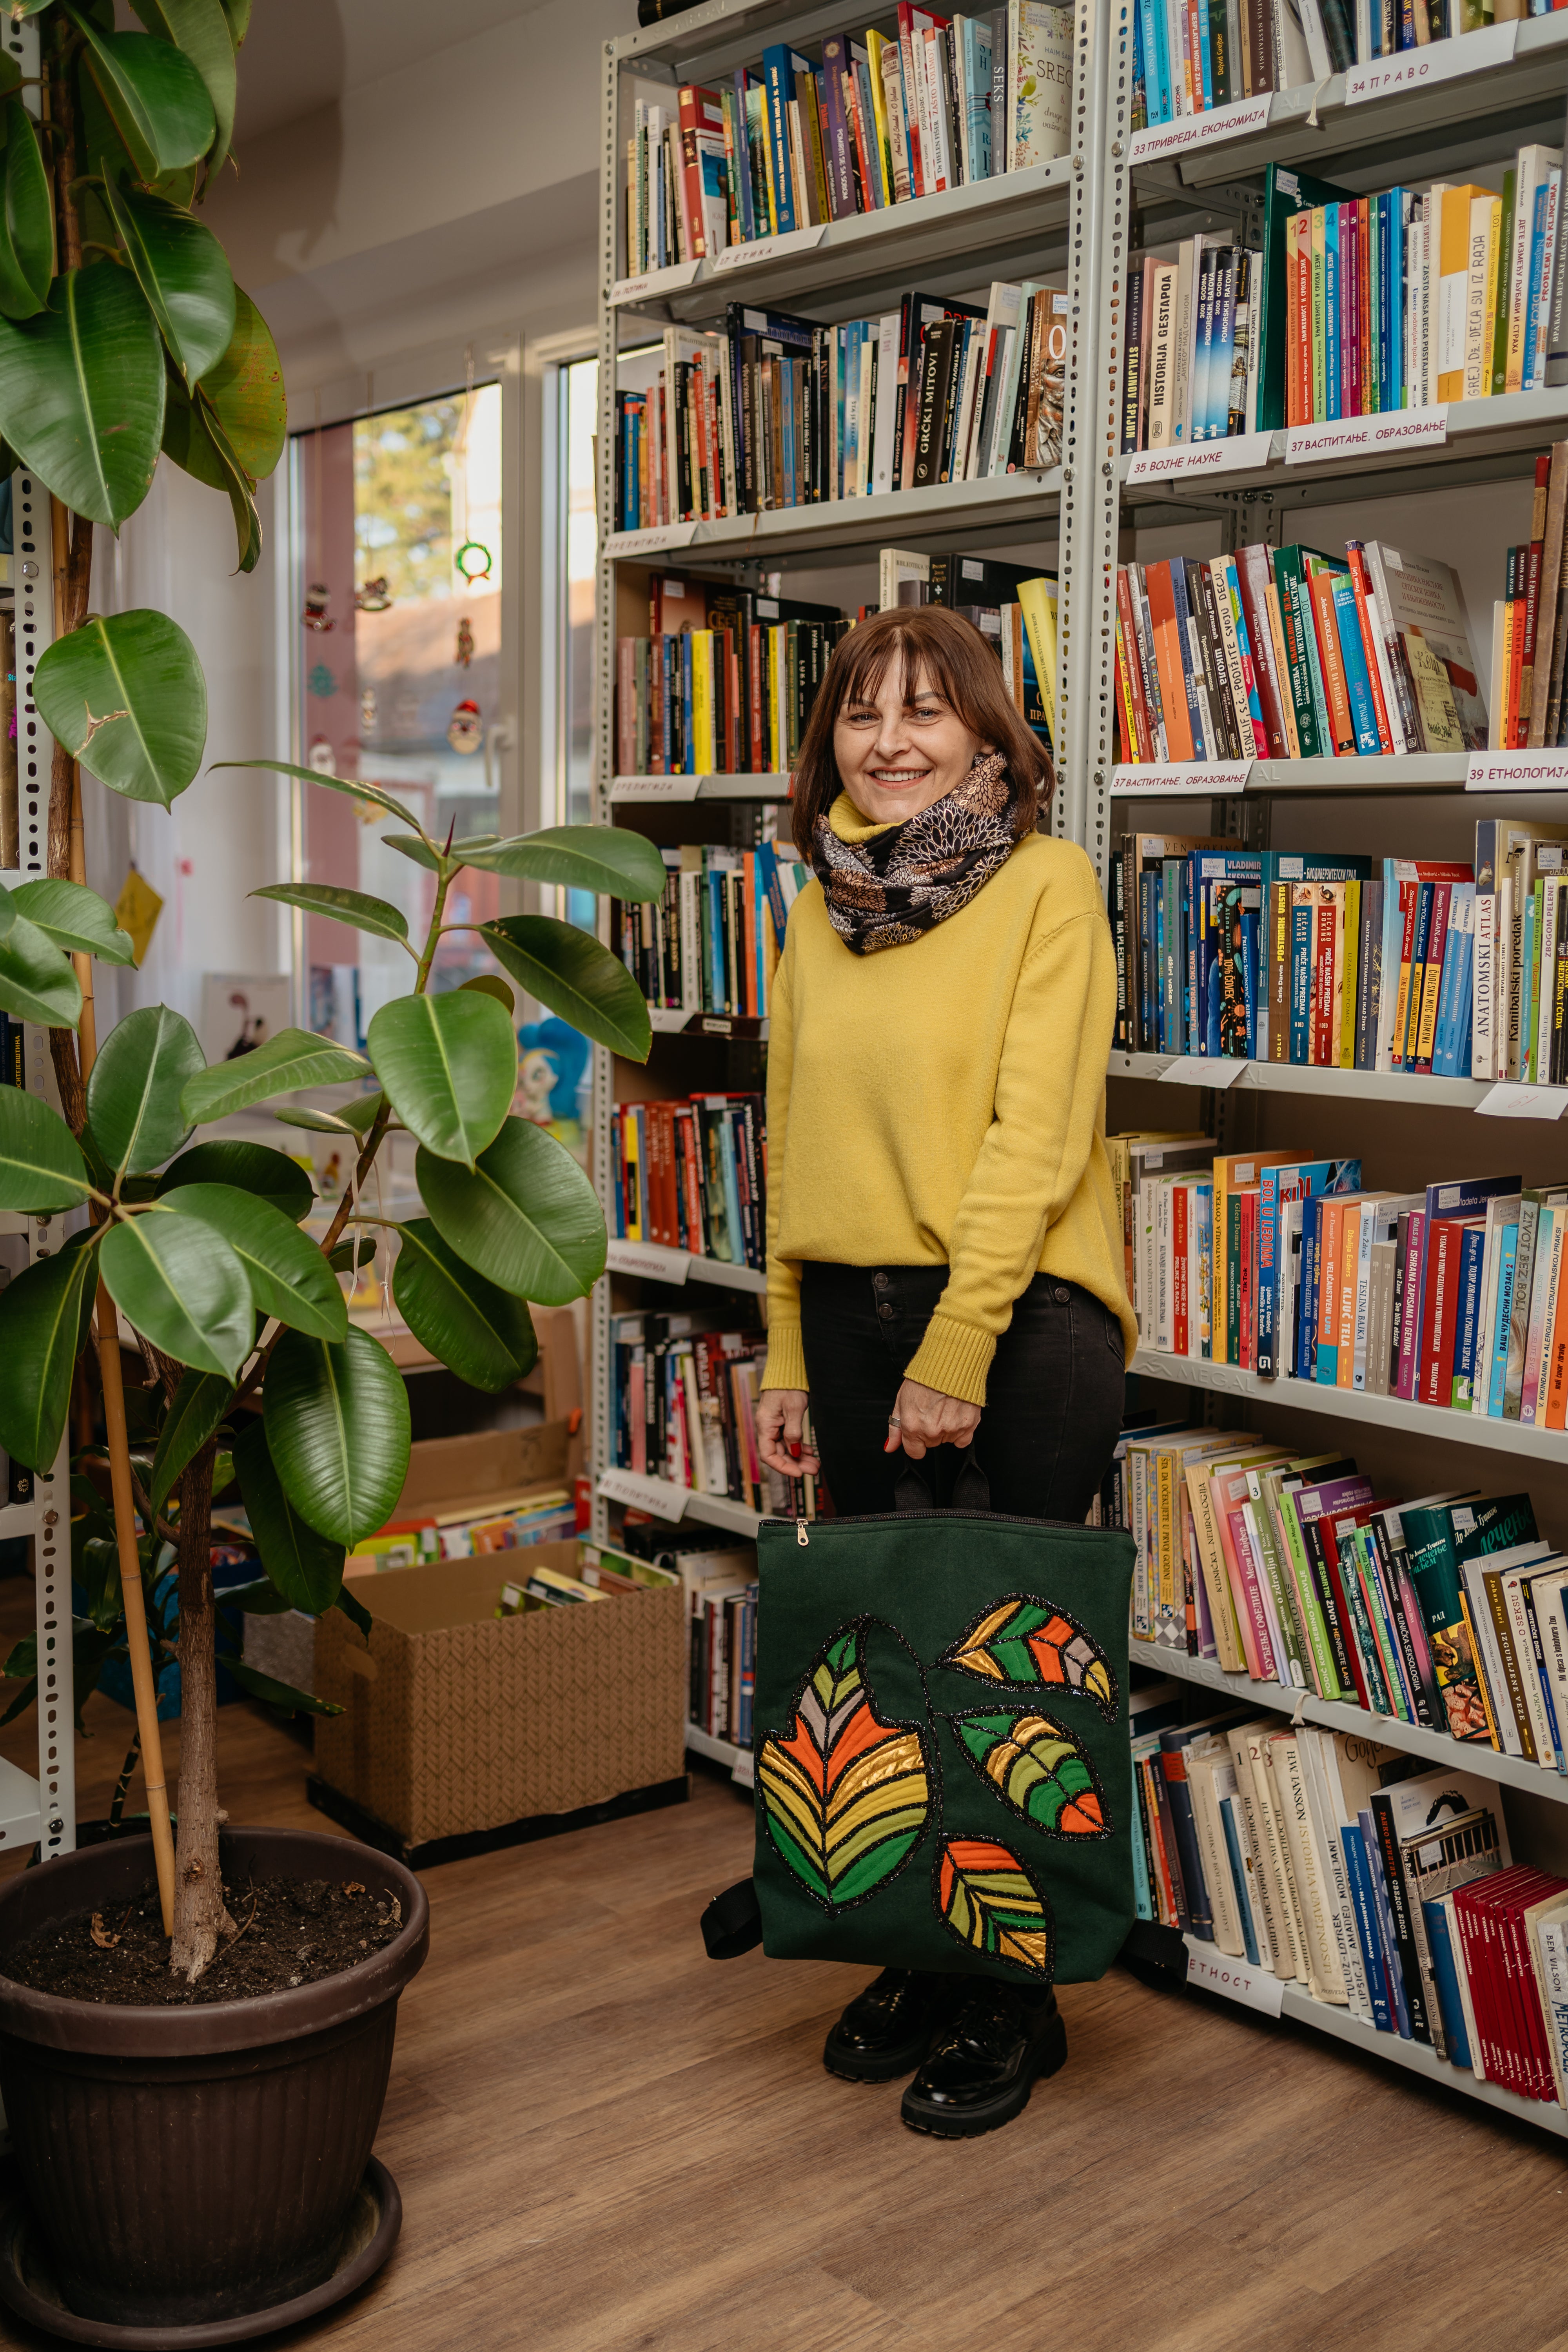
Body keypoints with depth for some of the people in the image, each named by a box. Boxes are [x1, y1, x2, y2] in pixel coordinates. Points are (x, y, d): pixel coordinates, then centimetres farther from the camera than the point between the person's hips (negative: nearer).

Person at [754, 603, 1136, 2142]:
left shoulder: (1044, 884, -7)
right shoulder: (820, 911, 11)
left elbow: (1037, 1136, -14)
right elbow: (794, 1142, 13)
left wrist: (955, 1353, -18)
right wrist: (788, 1359, 12)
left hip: (1018, 1322, -5)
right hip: (849, 1315, 5)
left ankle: (1009, 2001, 22)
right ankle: (918, 1963, 30)